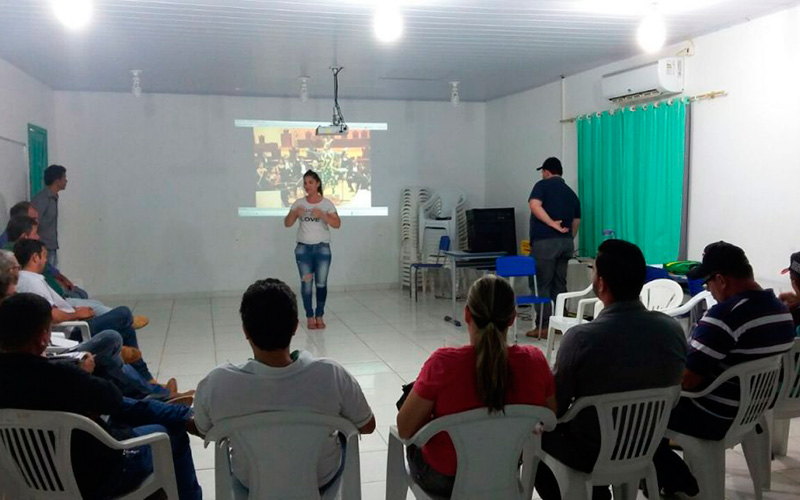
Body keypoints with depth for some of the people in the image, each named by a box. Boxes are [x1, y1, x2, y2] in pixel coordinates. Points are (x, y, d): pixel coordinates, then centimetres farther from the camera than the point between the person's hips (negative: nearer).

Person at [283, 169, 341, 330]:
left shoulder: (326, 203, -1)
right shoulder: (299, 203, 3)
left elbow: (337, 224, -8)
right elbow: (287, 223, 0)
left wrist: (322, 215, -23)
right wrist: (295, 213, -20)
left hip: (322, 247, -1)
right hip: (303, 247, 1)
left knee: (321, 283, 0)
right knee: (306, 282, 0)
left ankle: (319, 316, 10)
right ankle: (310, 317, 8)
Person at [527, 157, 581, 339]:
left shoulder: (543, 185, -1)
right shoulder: (571, 192, 16)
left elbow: (534, 205, -20)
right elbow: (576, 222, 17)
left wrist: (552, 223, -17)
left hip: (545, 242, -6)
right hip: (566, 242, 7)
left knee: (541, 284, -3)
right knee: (559, 284, 13)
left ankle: (544, 326, -6)